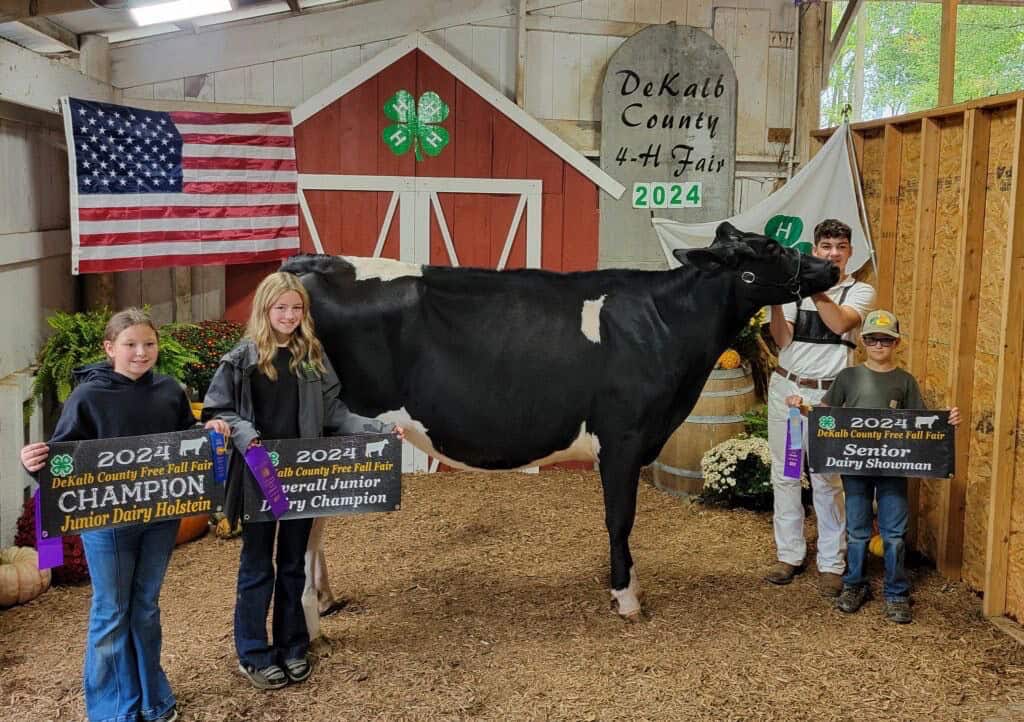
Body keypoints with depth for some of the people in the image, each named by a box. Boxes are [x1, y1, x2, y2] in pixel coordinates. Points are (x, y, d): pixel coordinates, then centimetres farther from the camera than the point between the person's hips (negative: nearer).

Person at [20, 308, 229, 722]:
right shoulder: (88, 396, -9)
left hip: (161, 517, 4)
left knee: (146, 606, 17)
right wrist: (36, 461, -32)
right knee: (111, 613, 6)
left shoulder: (169, 391, 5)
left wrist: (209, 431, -5)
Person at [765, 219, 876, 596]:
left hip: (826, 395, -3)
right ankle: (789, 555, 21)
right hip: (785, 388, 3)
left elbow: (840, 323, -17)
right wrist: (774, 300, -16)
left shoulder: (860, 291, 3)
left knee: (826, 480, -3)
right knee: (784, 475, 8)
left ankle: (831, 563, 8)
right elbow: (782, 340, -2)